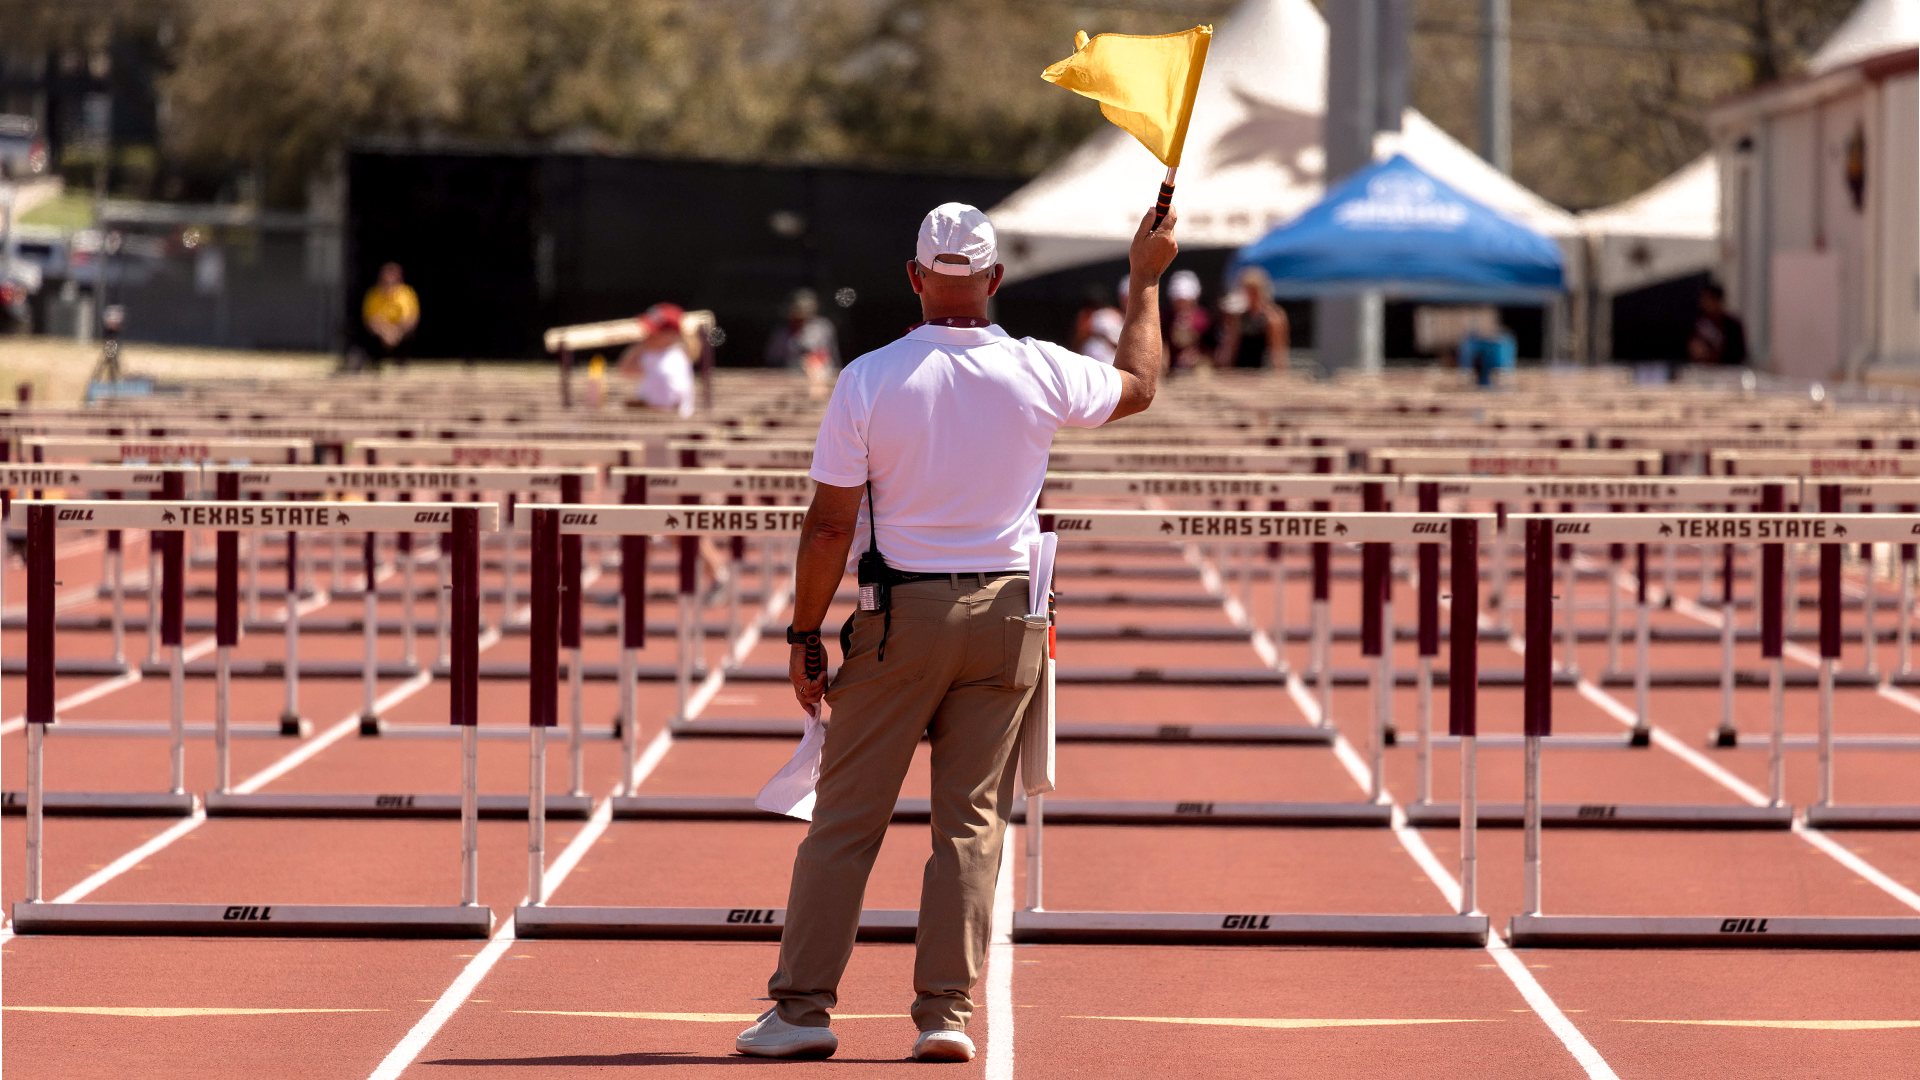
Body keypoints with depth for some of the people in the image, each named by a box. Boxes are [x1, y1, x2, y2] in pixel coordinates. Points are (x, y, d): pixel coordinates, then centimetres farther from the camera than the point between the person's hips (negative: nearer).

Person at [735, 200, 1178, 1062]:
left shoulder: (868, 380, -9)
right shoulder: (1040, 374, -4)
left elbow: (829, 526, -8)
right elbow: (1137, 385, 18)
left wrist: (804, 638, 1)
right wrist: (1145, 279, 31)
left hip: (900, 618, -2)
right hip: (1006, 615, 2)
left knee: (845, 819, 3)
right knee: (971, 823, 6)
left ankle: (802, 1008, 3)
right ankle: (947, 1015, 2)